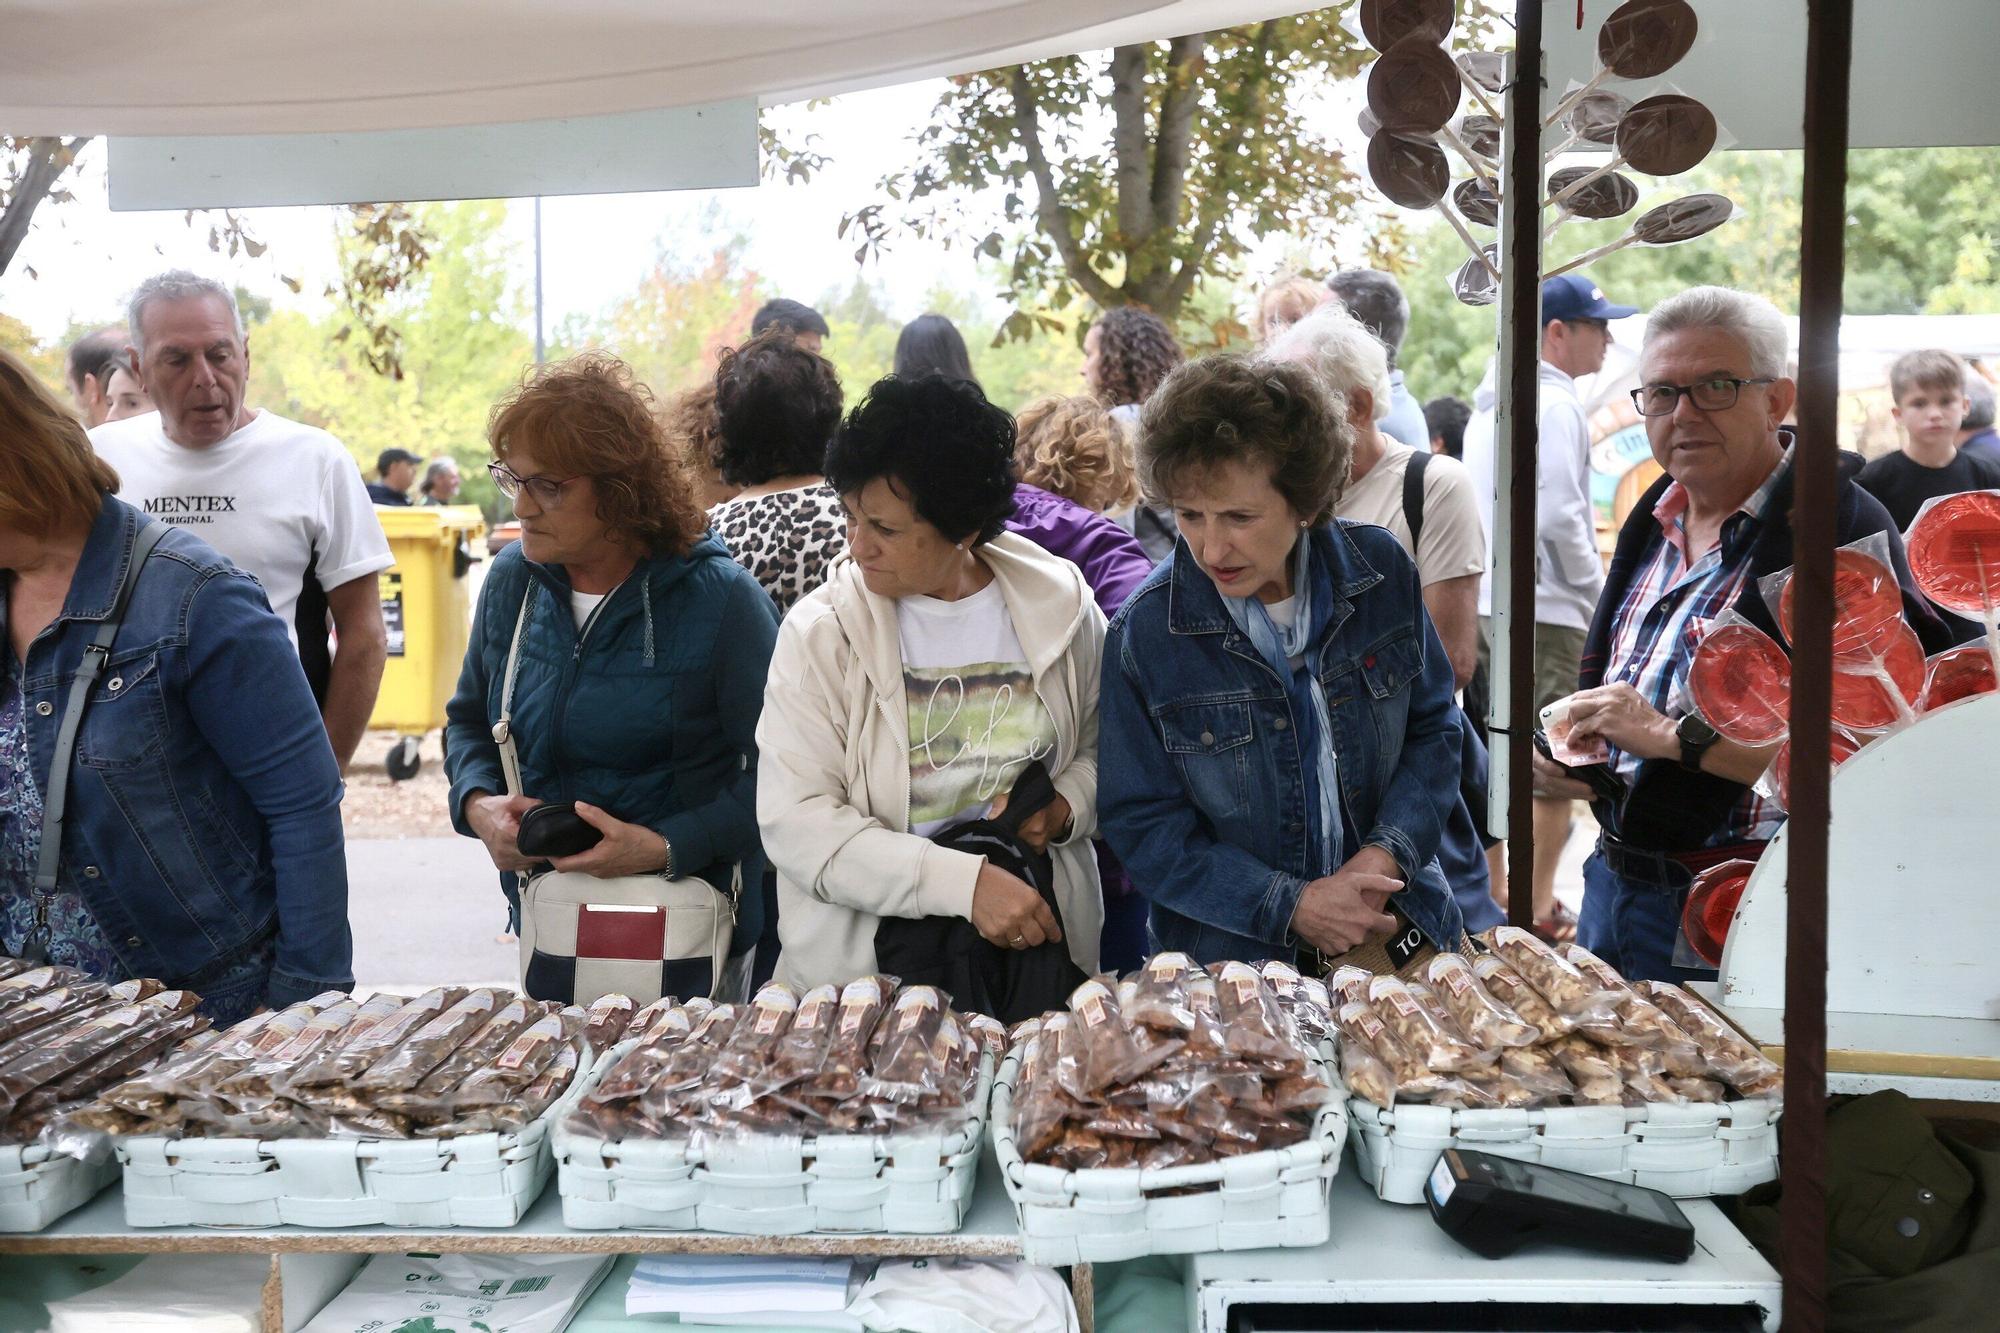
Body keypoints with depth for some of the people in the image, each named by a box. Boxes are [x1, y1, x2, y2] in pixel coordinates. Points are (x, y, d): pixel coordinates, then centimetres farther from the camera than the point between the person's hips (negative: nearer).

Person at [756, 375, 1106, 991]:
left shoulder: (1061, 606, 3)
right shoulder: (820, 631, -5)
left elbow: (1106, 751, 16)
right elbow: (794, 823, -12)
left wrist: (1065, 808, -7)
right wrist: (964, 882, -21)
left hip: (1041, 946, 0)